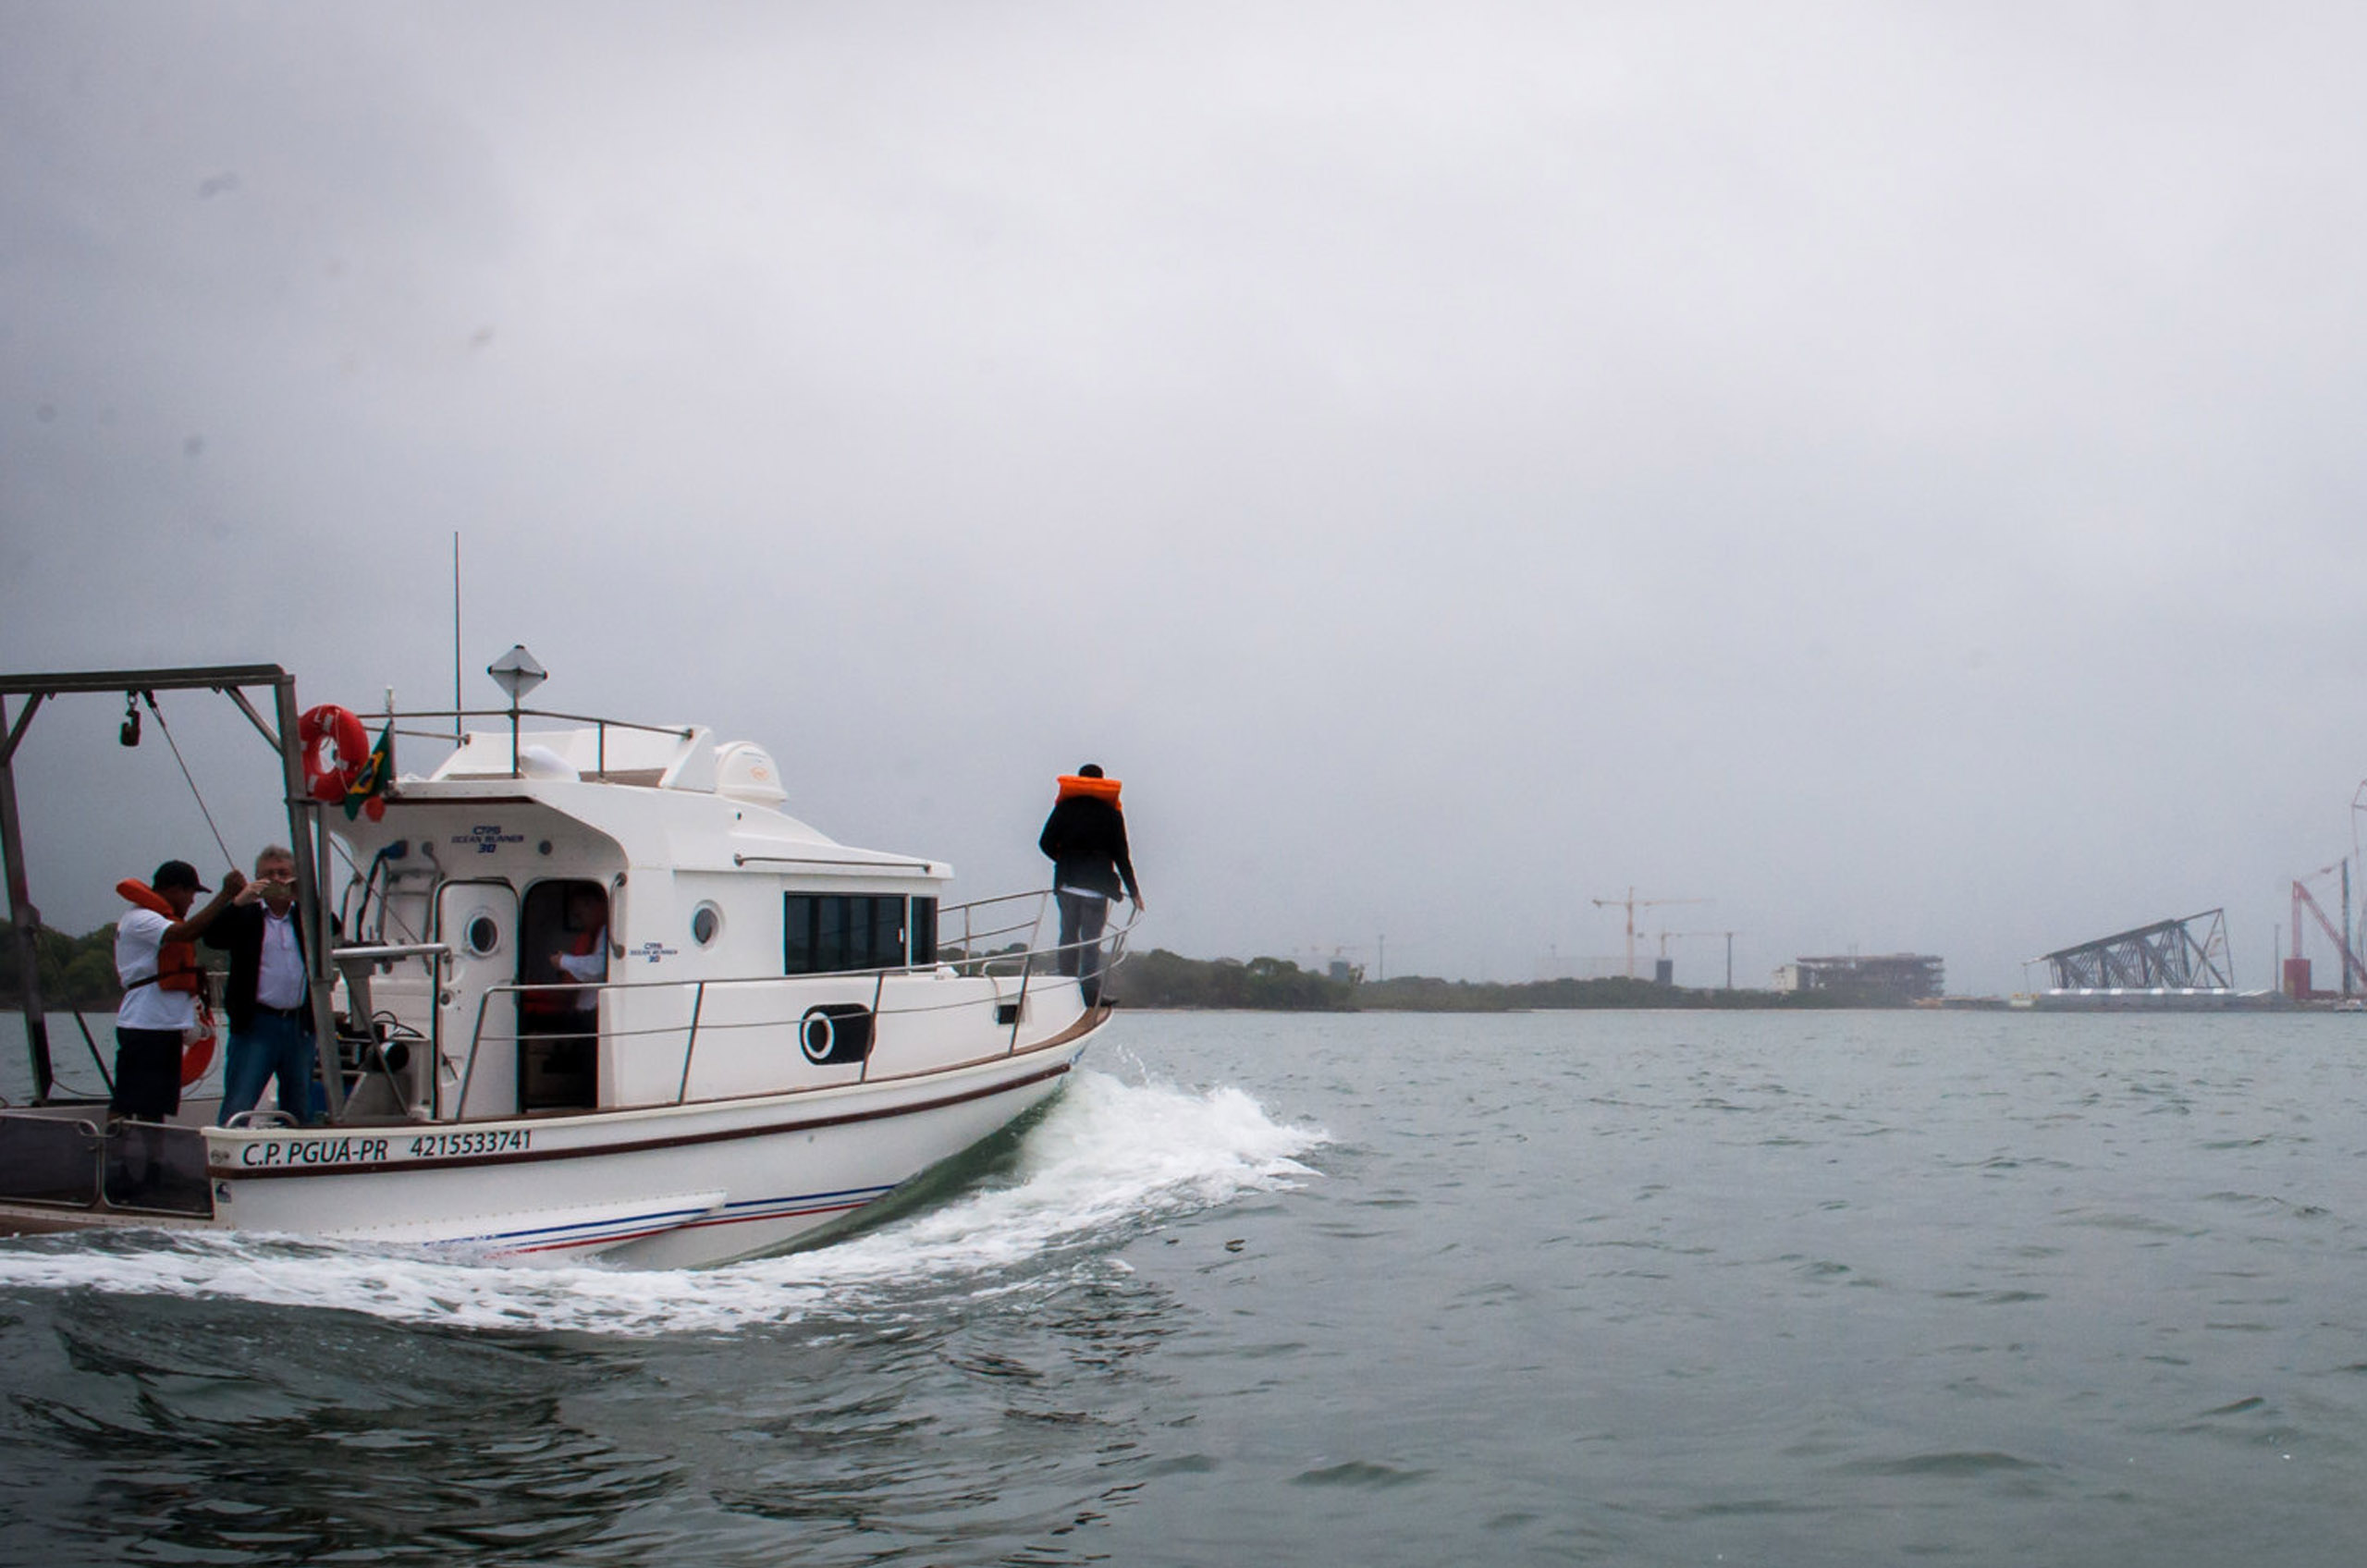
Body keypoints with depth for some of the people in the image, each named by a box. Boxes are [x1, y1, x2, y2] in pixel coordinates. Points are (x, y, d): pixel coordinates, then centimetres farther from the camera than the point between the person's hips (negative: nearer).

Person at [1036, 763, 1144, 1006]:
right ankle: (1090, 995, -9)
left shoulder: (1065, 808, 6)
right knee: (1091, 941, 0)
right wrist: (1134, 892, 7)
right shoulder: (1111, 814, 4)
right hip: (1097, 883, -1)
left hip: (1067, 881, 1)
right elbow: (1121, 856, 2)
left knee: (1069, 936, 12)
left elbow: (1045, 843, 1)